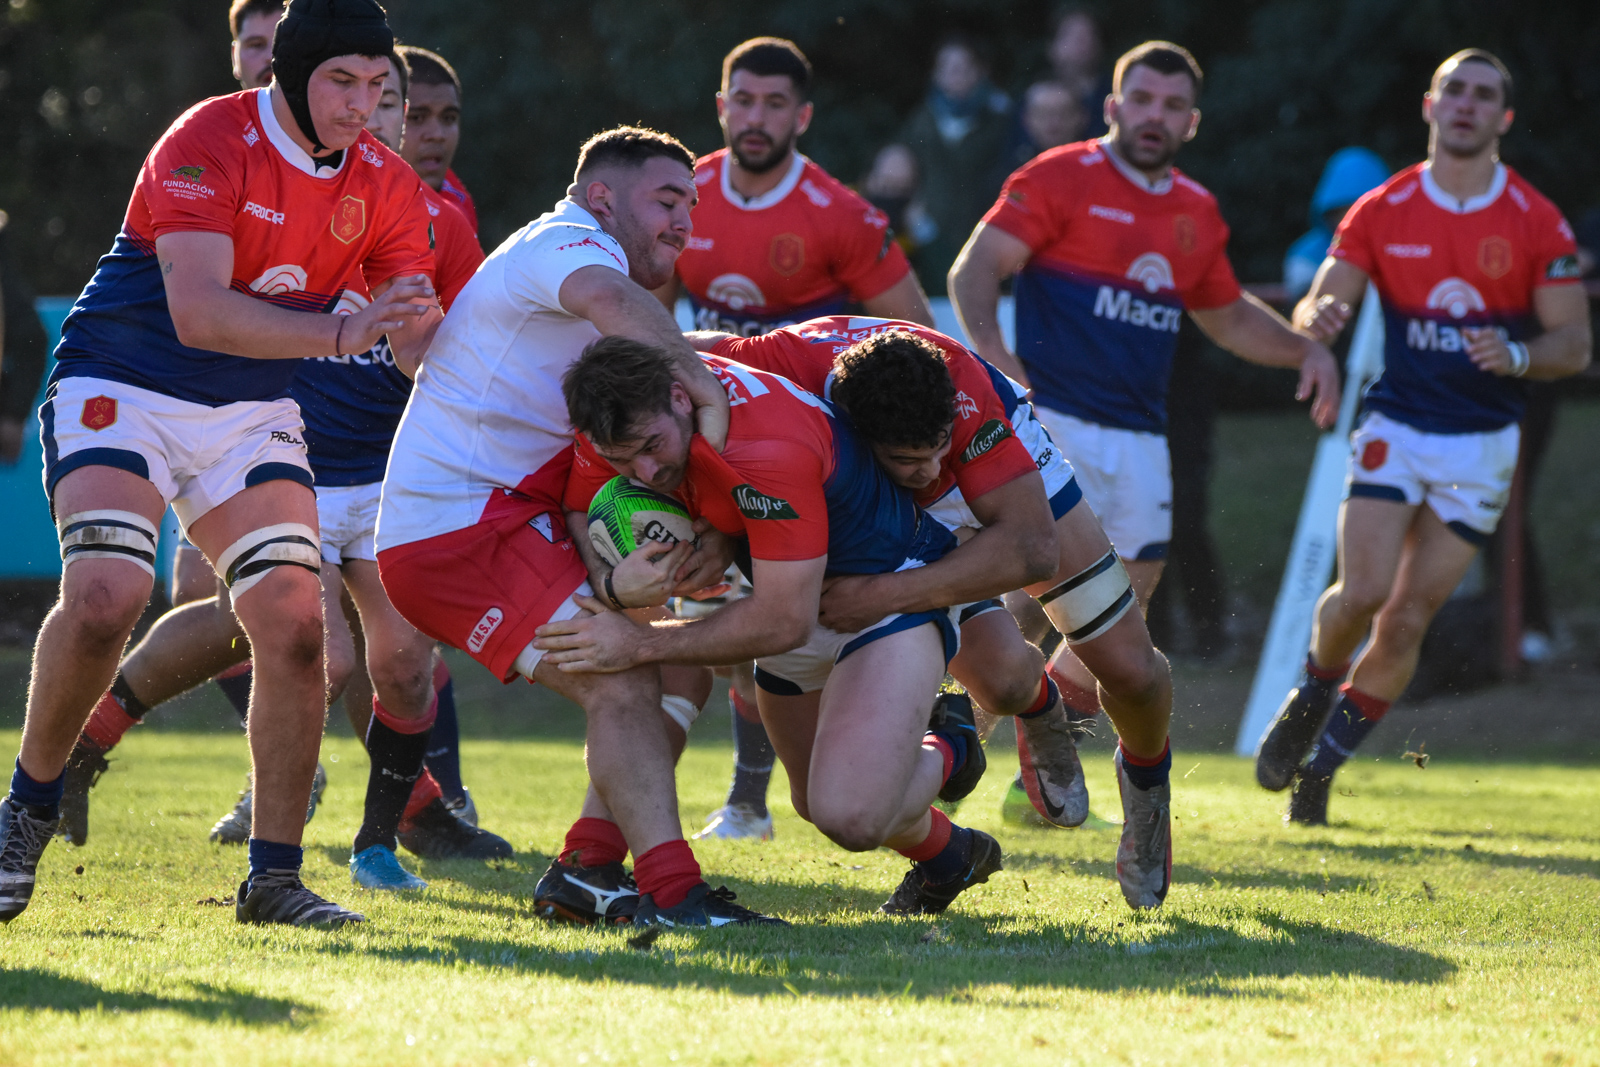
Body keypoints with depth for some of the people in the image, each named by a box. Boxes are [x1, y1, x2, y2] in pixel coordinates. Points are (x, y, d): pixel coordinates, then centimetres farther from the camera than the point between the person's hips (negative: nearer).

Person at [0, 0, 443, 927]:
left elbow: (422, 341, -1)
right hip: (122, 389, -5)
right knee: (105, 596, -25)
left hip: (253, 414, 5)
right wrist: (344, 333, -39)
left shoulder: (387, 188, -1)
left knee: (295, 622, -11)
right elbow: (197, 312, -30)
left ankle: (275, 877, 0)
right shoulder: (208, 144, -20)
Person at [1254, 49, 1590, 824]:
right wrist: (1319, 317, -26)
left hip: (1481, 445, 0)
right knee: (1363, 592, -18)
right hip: (1394, 429, 0)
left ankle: (1325, 761, 14)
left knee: (1408, 620, -2)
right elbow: (1317, 307, -2)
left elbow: (1573, 344, -2)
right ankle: (1313, 694, 14)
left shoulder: (1537, 224, -2)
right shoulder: (1379, 212, 1)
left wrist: (1516, 355, -23)